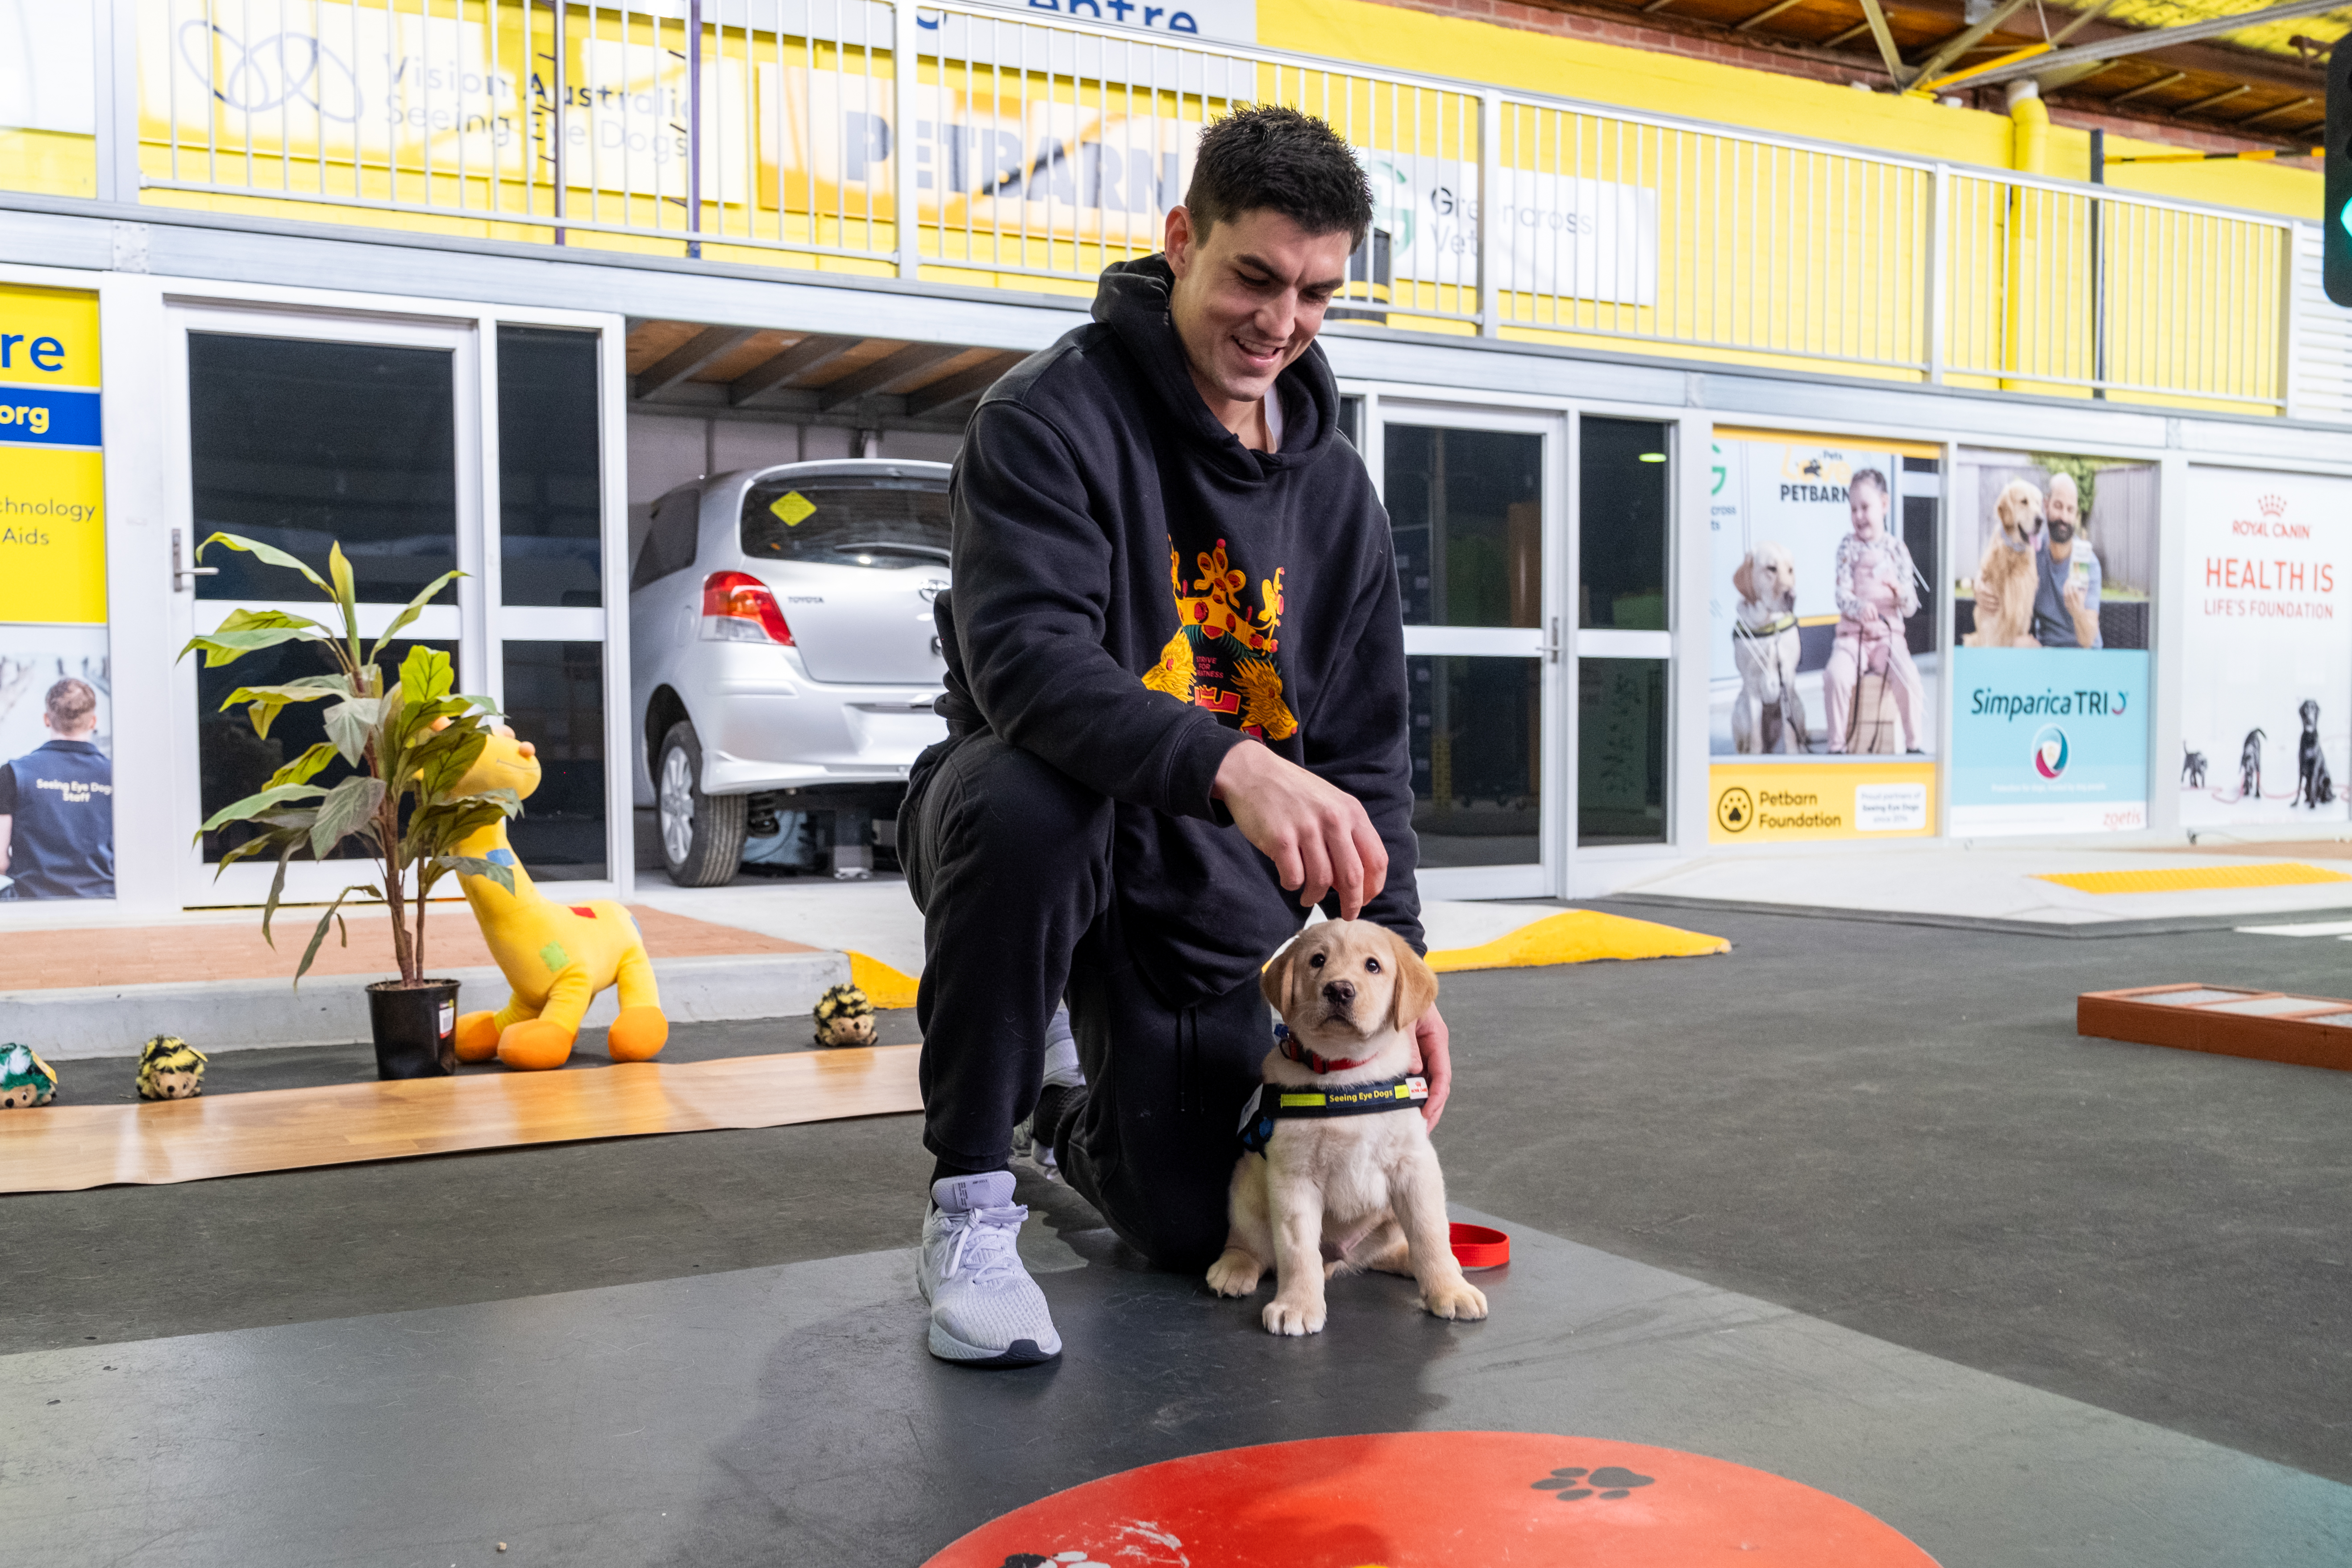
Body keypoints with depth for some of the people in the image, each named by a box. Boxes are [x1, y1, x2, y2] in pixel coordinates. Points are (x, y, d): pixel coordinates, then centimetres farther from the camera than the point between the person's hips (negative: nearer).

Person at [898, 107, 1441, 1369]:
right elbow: (1027, 657, -31)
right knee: (1023, 801, -41)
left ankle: (1076, 1121, 38)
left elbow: (1366, 744, 7)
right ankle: (971, 1202, -20)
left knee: (1207, 1229, -1)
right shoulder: (1050, 418, -15)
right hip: (1051, 826, -5)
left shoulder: (1335, 485, 5)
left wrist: (1389, 947, -3)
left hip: (1218, 873, 5)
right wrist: (1227, 761, -46)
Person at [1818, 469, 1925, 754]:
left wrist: (1902, 594, -19)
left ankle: (1913, 745, -10)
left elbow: (1911, 609, 5)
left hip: (1889, 635, 1)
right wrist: (1860, 608, -30)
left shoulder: (1897, 548, 4)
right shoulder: (1848, 546, 2)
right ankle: (1836, 746, -15)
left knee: (1908, 676, -27)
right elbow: (1842, 594, -8)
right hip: (1852, 634, 0)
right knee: (1836, 674, -29)